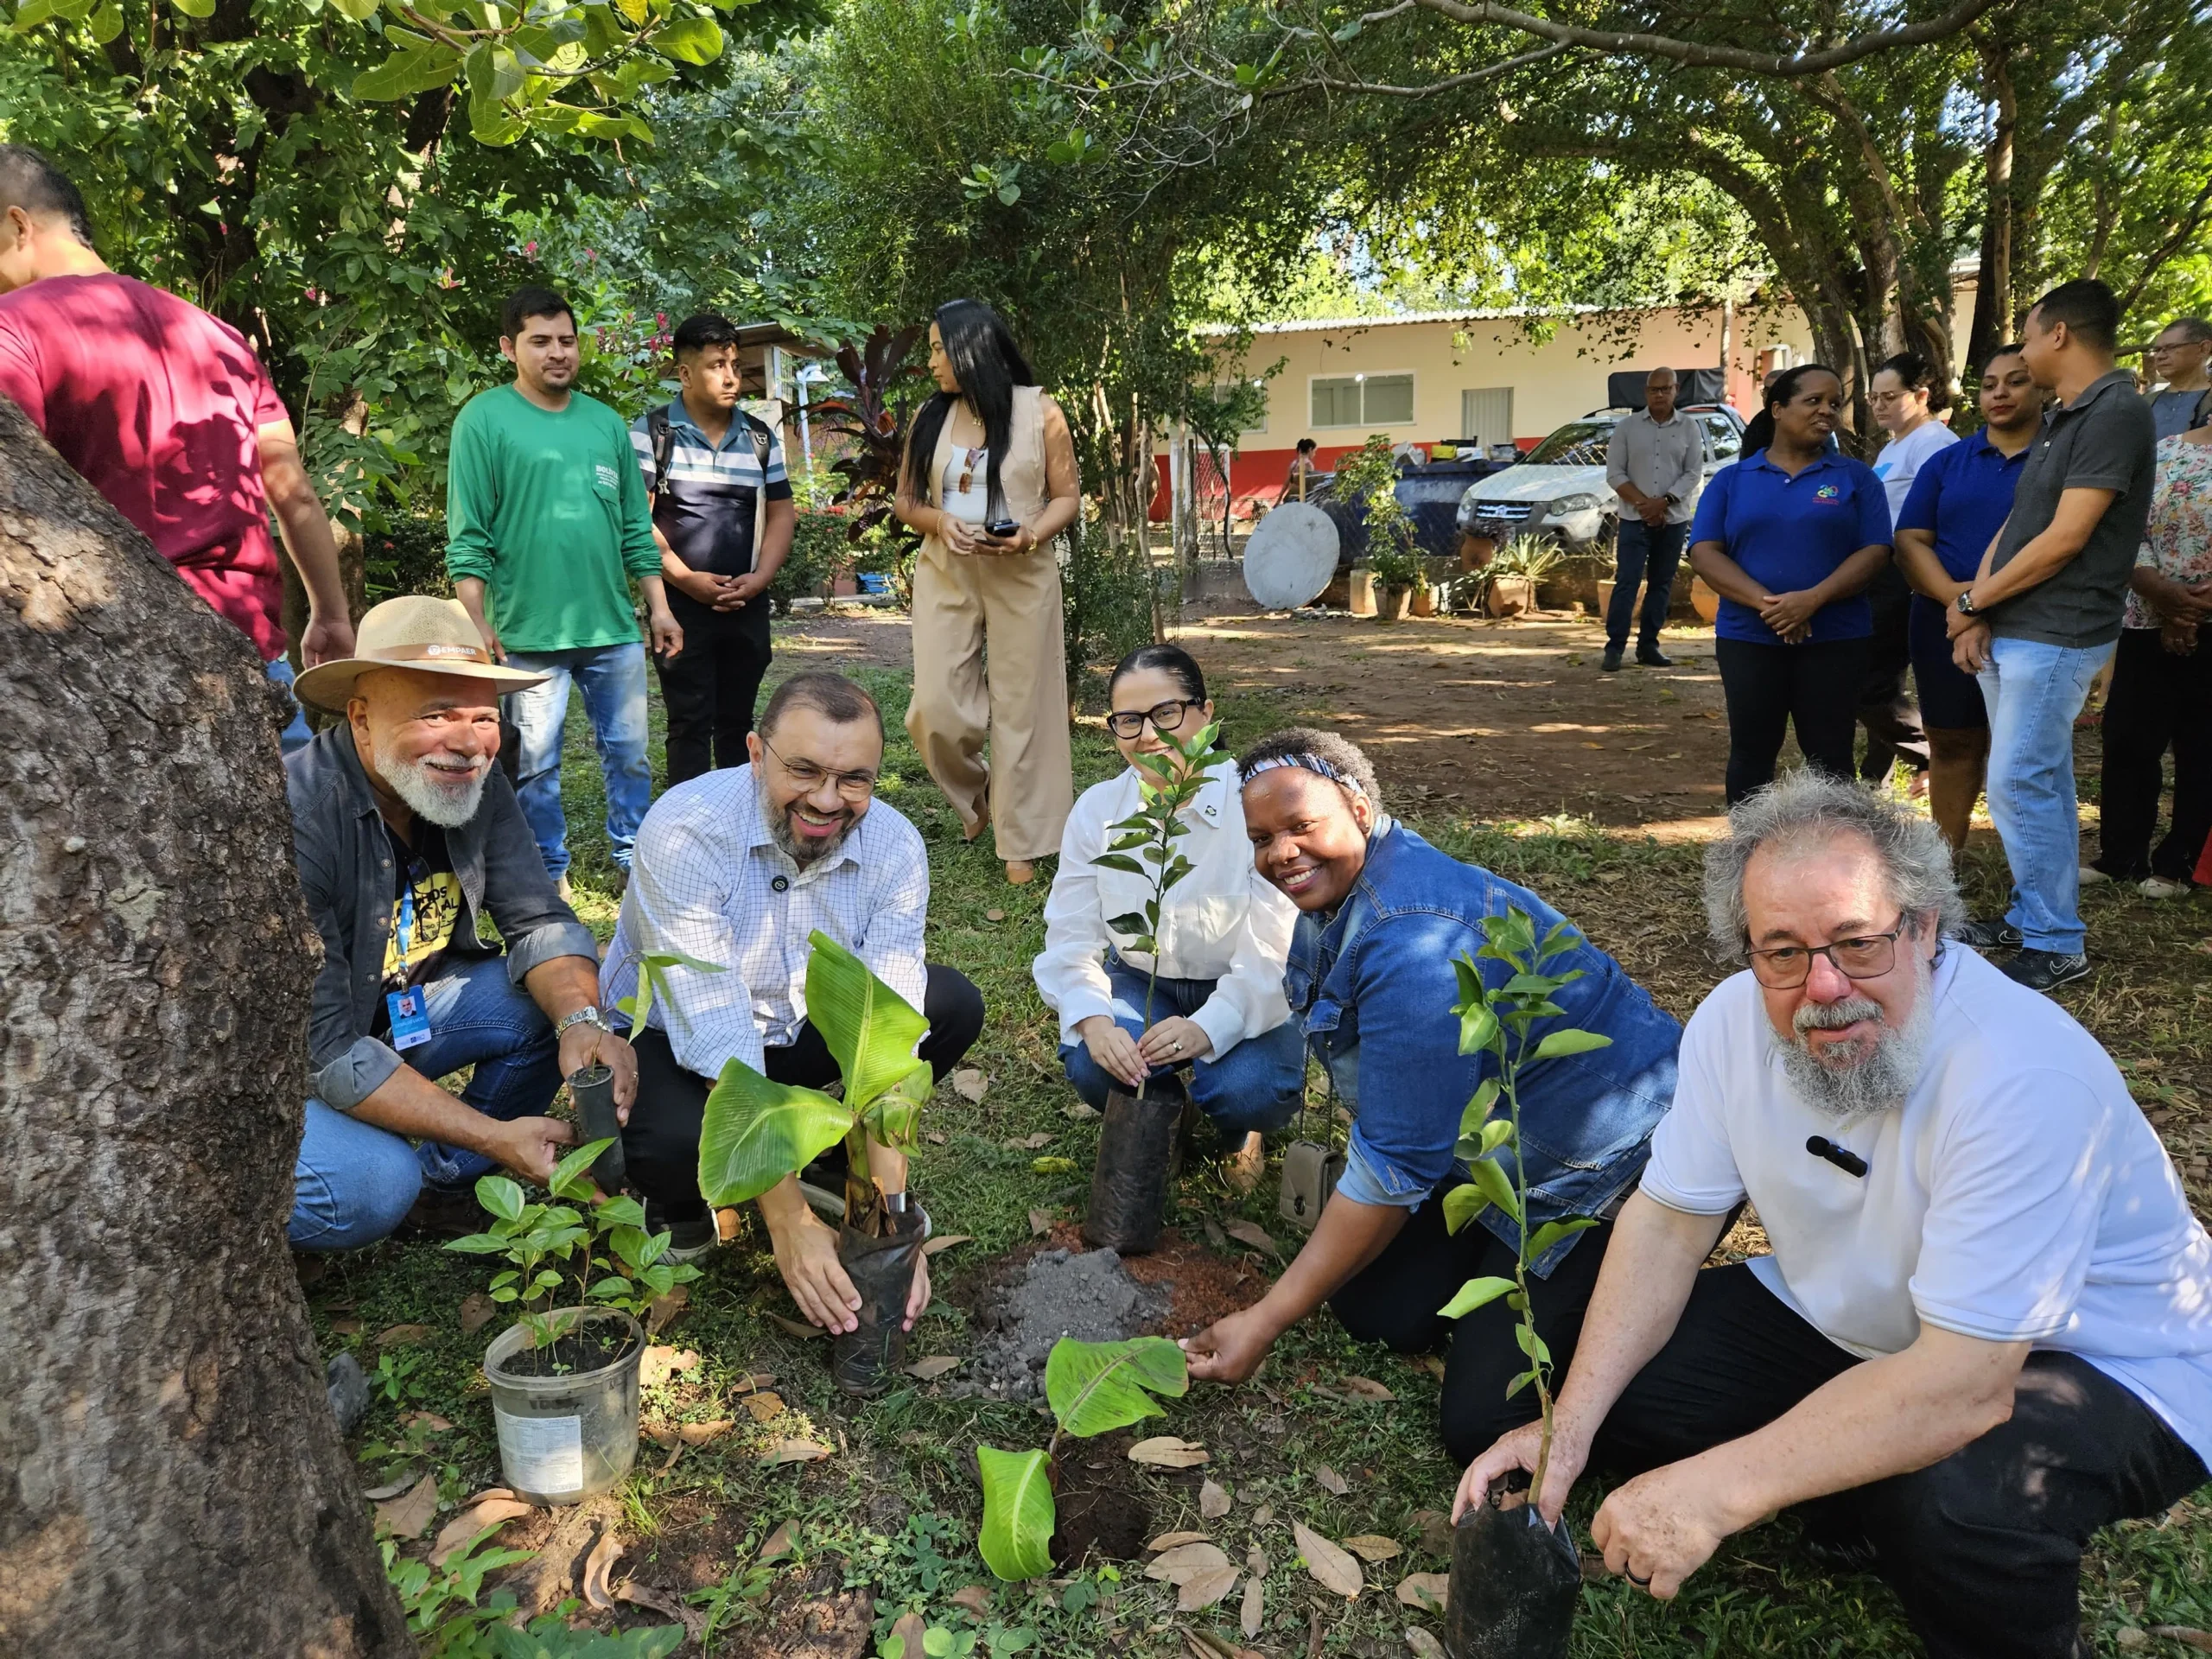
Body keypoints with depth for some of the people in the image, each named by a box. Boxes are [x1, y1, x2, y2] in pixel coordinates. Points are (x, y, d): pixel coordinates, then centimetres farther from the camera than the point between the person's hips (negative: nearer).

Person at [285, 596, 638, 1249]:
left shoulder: (472, 779, -11)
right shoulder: (294, 821, -31)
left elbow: (539, 922, -10)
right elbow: (322, 1048, -30)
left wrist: (580, 1021, -32)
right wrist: (495, 1135, -32)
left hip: (397, 1008, 7)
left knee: (553, 1000, -13)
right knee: (372, 1187, -31)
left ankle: (450, 1177, 6)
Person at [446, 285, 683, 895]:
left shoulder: (607, 423, 11)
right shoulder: (483, 420, -2)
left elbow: (636, 528, 14)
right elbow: (468, 537, -5)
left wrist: (659, 607, 10)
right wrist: (478, 625, -11)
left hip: (613, 627, 4)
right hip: (529, 632, -4)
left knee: (629, 752, 10)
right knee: (536, 764, 5)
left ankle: (631, 854, 26)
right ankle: (548, 873, 20)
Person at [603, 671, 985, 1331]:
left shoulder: (894, 848, -19)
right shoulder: (685, 833, -31)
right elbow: (719, 1045, -35)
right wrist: (790, 1223, -38)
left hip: (796, 1027, 5)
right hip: (664, 1034, -4)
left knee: (955, 1006, -15)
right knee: (678, 1141, -36)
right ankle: (678, 1202, 2)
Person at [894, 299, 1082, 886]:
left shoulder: (1039, 413, -1)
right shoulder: (929, 418, 7)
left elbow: (1067, 497, 2)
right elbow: (905, 502, 11)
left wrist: (1031, 535, -18)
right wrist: (939, 520, -11)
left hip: (1021, 576, -2)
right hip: (944, 574, 3)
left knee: (1020, 706, 1)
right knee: (936, 708, -7)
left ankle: (1021, 843, 14)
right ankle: (975, 797, 24)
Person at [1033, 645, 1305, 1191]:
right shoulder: (1097, 809, -10)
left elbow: (1271, 956, -25)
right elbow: (1071, 939, -10)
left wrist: (1208, 1027, -41)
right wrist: (1093, 1022, -30)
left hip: (1239, 997, -2)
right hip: (1140, 982, 3)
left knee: (1245, 1092, -31)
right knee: (1091, 1066, -27)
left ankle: (1240, 1128, 10)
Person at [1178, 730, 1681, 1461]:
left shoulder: (1414, 937, -32)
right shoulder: (1339, 891, -1)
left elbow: (1396, 1166, -28)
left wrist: (1266, 1320, -22)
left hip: (1617, 1169, -9)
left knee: (1482, 1421, -11)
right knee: (1369, 1306, 2)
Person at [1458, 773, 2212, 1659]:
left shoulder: (2023, 1077, -32)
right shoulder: (1737, 1020, -13)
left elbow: (1963, 1384, -35)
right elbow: (1669, 1222, -7)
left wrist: (1717, 1489, -39)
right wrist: (1571, 1424, -19)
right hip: (1842, 1322, 6)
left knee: (1959, 1504, -37)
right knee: (1610, 1378, -9)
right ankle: (1867, 1513, 10)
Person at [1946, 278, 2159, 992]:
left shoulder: (2116, 412, -14)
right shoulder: (2059, 420, 16)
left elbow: (2065, 539, -19)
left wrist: (1971, 601, -9)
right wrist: (1977, 616, 1)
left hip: (2054, 636, -9)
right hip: (2009, 632, 9)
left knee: (2020, 786, -8)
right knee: (2039, 784, 14)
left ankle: (2055, 946, 1)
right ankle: (2034, 917, 24)